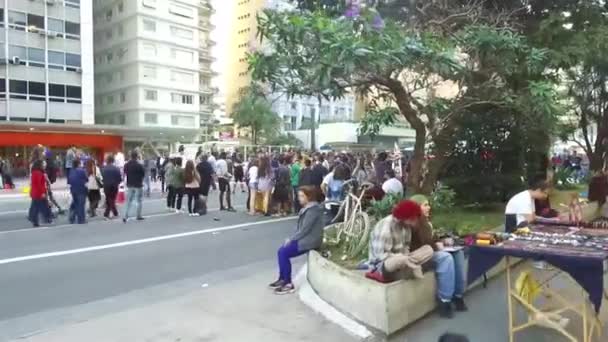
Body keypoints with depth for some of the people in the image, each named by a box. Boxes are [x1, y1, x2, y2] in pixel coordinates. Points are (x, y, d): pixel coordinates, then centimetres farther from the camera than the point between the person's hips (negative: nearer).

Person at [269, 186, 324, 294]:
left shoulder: (313, 210, -20)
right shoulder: (307, 208, 12)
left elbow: (305, 229, -22)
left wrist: (291, 239, -14)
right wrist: (292, 238, 5)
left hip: (309, 241, -10)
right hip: (303, 238, 10)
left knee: (283, 253, -13)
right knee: (281, 251, 3)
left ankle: (288, 284, -4)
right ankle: (282, 279, 15)